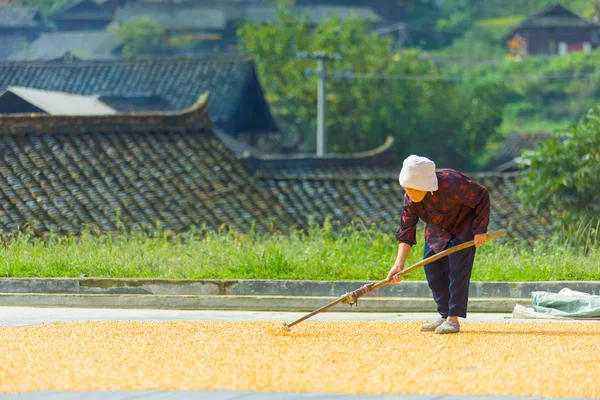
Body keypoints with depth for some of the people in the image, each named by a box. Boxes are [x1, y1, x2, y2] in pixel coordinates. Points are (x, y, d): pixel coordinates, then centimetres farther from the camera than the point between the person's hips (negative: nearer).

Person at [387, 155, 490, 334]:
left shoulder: (451, 185, -39)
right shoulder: (410, 198, -21)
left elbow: (482, 197, -25)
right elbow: (406, 229, -20)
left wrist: (480, 230, -25)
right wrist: (399, 264, -30)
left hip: (465, 223, -6)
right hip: (438, 228, 6)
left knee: (457, 266, -17)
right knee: (432, 267, 2)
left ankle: (453, 319, -15)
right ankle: (444, 316, 15)